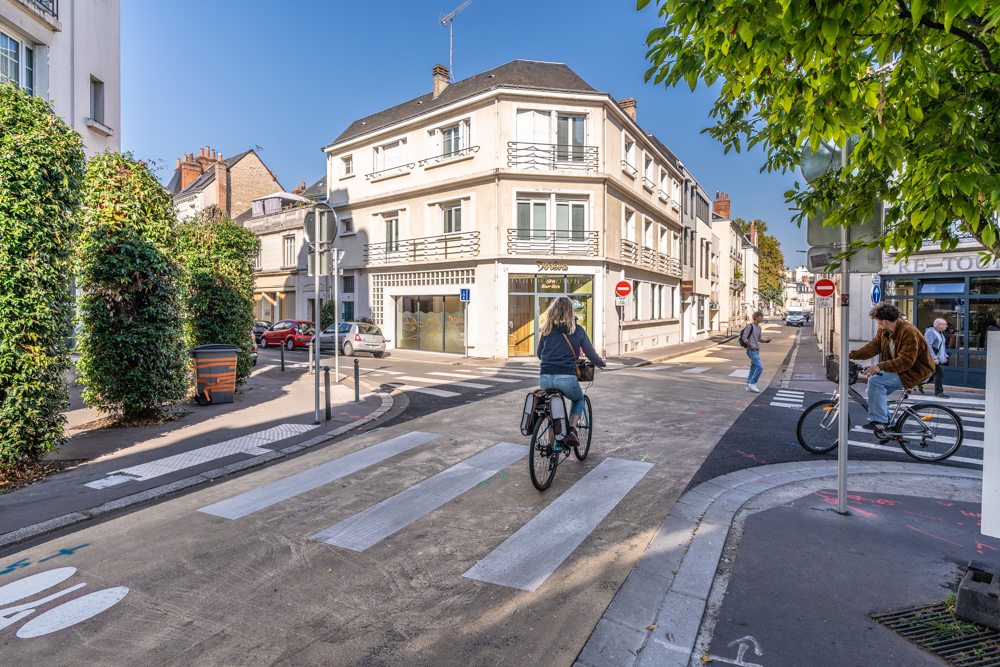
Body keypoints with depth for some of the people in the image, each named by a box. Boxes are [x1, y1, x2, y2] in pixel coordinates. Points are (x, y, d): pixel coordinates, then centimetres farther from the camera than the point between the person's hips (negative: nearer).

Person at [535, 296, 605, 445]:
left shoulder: (547, 329, 11)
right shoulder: (577, 330, 6)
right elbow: (591, 354, 13)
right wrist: (601, 362, 35)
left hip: (545, 378, 2)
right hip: (567, 378, -2)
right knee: (579, 399, 30)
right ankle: (572, 429, 8)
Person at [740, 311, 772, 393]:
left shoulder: (759, 327, 13)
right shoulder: (750, 326, -13)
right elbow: (744, 338, -15)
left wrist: (765, 340, 3)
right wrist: (751, 347, -15)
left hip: (756, 351, 9)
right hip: (752, 351, -9)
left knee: (753, 368, 10)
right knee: (760, 367, -15)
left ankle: (748, 386, 16)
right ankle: (752, 383, -5)